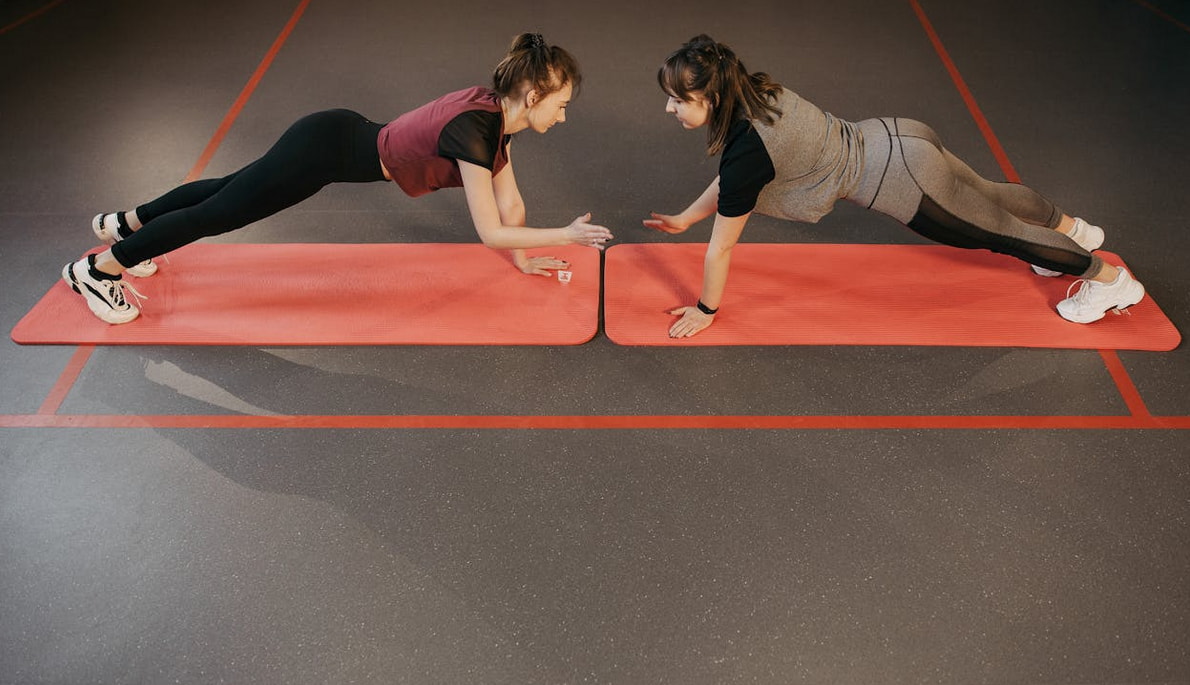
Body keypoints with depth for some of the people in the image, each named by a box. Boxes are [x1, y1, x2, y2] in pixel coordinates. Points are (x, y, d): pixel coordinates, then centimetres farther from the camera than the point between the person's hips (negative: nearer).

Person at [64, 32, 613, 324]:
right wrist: (567, 234, -21)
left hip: (342, 135, 8)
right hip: (325, 149, -8)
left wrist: (522, 257, 10)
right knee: (218, 212, 7)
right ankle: (95, 270, 25)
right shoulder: (471, 130, -30)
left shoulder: (497, 110, -4)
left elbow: (508, 202, 6)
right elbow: (490, 231, -27)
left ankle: (125, 225, 48)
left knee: (230, 190, 25)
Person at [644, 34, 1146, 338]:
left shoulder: (747, 147, -29)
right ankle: (1075, 230, 57)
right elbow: (730, 182, 13)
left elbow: (722, 246, -19)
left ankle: (1111, 279, 34)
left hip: (900, 180, -8)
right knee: (989, 197, 30)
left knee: (998, 229, 14)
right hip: (893, 143, 8)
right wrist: (685, 218, 18)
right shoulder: (752, 96, -4)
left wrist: (705, 311, -9)